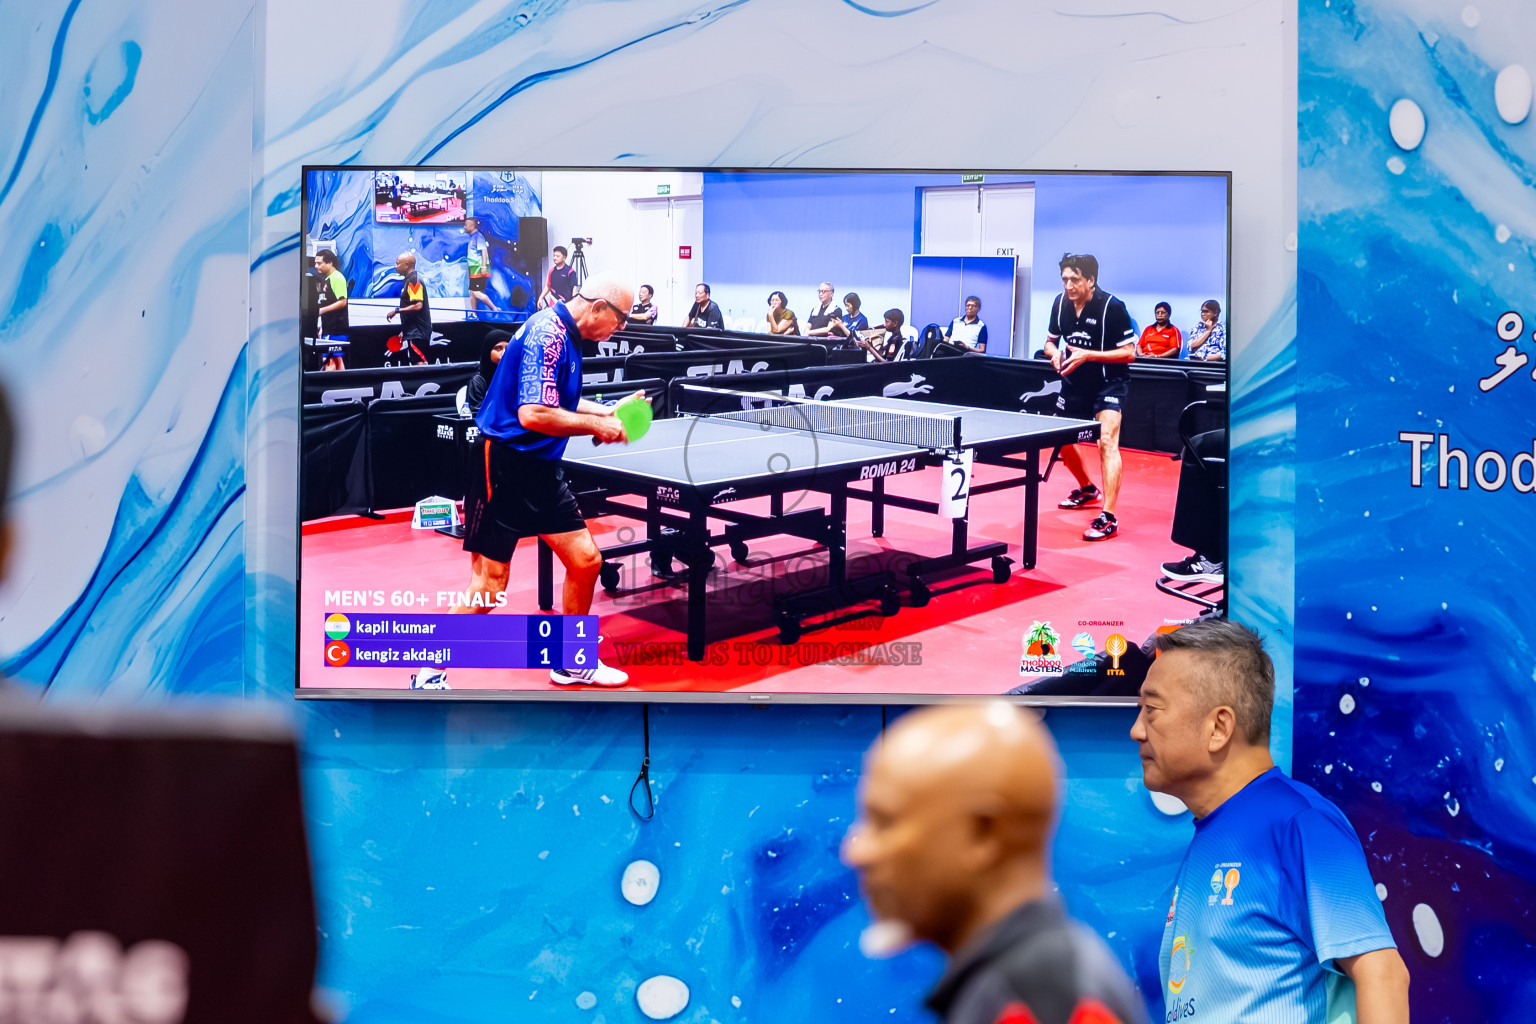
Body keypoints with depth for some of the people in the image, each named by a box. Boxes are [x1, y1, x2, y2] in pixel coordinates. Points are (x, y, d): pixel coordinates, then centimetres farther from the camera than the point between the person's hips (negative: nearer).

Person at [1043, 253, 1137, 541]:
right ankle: (1087, 490, 45)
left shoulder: (1111, 307, -21)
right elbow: (1050, 341, 12)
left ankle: (1108, 518, -27)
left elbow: (1129, 353, -20)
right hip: (1075, 383, 7)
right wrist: (1055, 354, -13)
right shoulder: (1060, 303, -4)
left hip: (1109, 383, -7)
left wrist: (1088, 355, -29)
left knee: (1107, 440, -23)